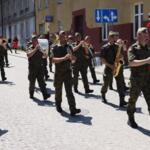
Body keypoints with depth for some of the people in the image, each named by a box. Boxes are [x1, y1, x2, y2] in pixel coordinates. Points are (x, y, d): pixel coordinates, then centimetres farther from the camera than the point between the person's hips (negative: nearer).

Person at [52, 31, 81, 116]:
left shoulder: (68, 47, 7)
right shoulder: (56, 48, -3)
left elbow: (72, 59, 12)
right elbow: (54, 60, -16)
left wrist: (70, 57, -11)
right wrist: (64, 58, -27)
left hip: (68, 71, 1)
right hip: (58, 73, -1)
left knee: (69, 91, -7)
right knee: (58, 91, 12)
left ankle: (73, 109, -14)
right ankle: (58, 105, 33)